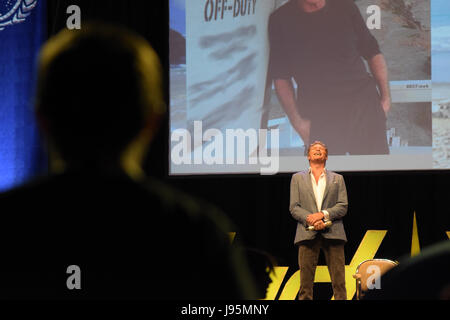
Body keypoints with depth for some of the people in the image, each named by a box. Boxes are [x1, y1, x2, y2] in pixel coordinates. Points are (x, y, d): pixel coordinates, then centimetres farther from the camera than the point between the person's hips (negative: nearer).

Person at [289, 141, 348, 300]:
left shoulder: (337, 179, 18)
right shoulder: (297, 178, 18)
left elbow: (343, 206, 6)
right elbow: (293, 207, 7)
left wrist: (322, 214, -11)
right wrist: (310, 220, -12)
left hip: (332, 233, 0)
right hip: (307, 233, 0)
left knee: (339, 281, -5)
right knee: (306, 281, -5)